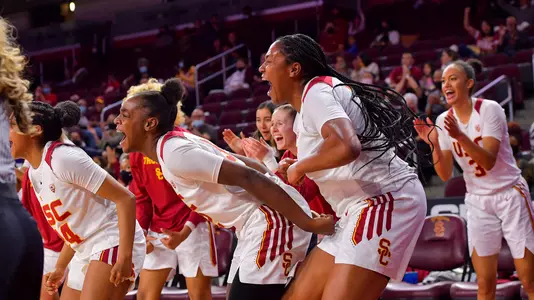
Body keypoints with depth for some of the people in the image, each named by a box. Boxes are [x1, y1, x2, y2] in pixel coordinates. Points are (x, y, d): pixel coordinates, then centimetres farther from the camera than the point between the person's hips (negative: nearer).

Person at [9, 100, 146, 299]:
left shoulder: (63, 158, -17)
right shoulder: (34, 172, 10)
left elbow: (125, 199, -19)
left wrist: (125, 257, -25)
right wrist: (60, 268, 21)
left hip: (113, 244, -10)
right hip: (86, 253, 10)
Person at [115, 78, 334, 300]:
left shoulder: (174, 152, -18)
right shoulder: (177, 142, 12)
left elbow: (249, 177, -23)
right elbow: (251, 167, 17)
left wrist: (308, 223, -21)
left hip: (272, 222, -10)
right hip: (259, 225, 10)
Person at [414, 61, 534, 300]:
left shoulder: (489, 109, -14)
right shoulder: (444, 120, -2)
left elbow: (489, 161, -24)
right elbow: (445, 175, -5)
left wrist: (460, 136, -37)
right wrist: (434, 144, -21)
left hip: (510, 195, -3)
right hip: (477, 202, 4)